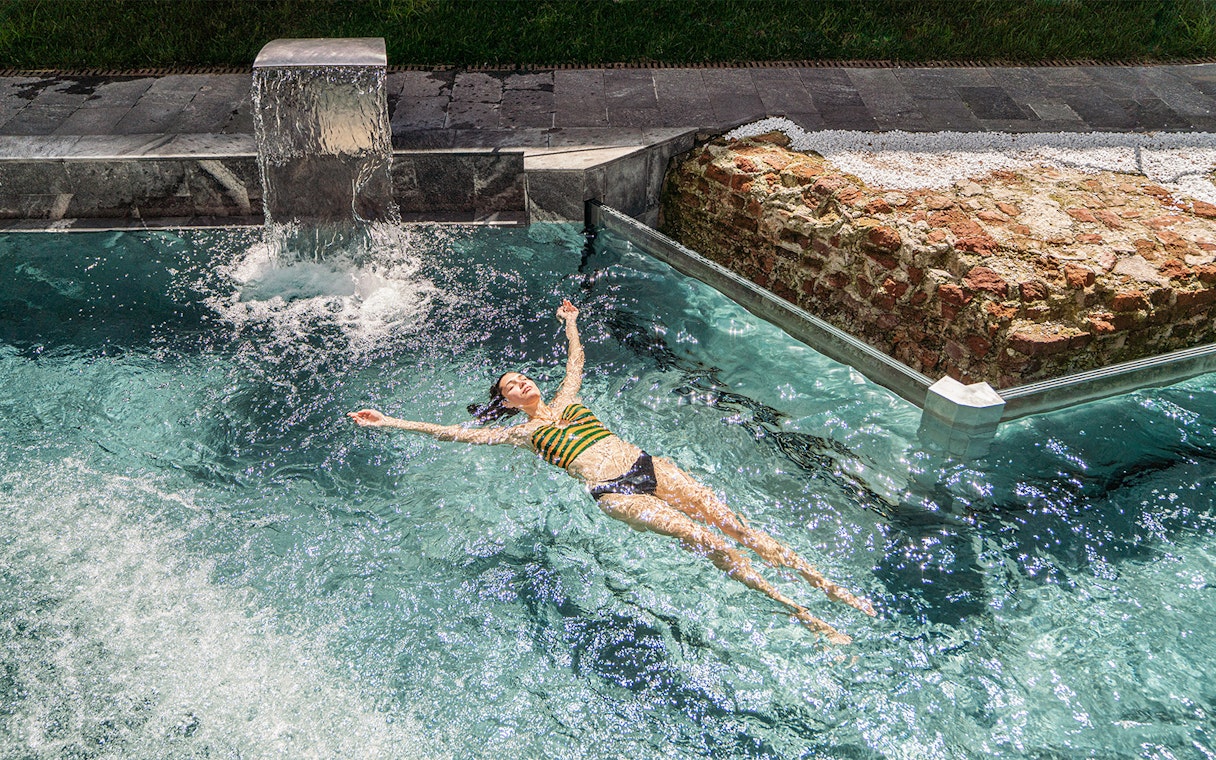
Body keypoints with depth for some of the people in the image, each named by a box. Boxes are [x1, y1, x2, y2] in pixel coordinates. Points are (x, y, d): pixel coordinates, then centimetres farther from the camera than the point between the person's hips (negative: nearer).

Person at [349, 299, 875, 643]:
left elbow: (576, 359, 43)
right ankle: (800, 615, -18)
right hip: (613, 493, -5)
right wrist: (389, 422, 5)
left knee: (732, 523, -9)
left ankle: (823, 583, -7)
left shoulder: (566, 400, 25)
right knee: (709, 543, -20)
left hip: (647, 465, 5)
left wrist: (570, 324, 54)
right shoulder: (520, 433, 10)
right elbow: (453, 432, 6)